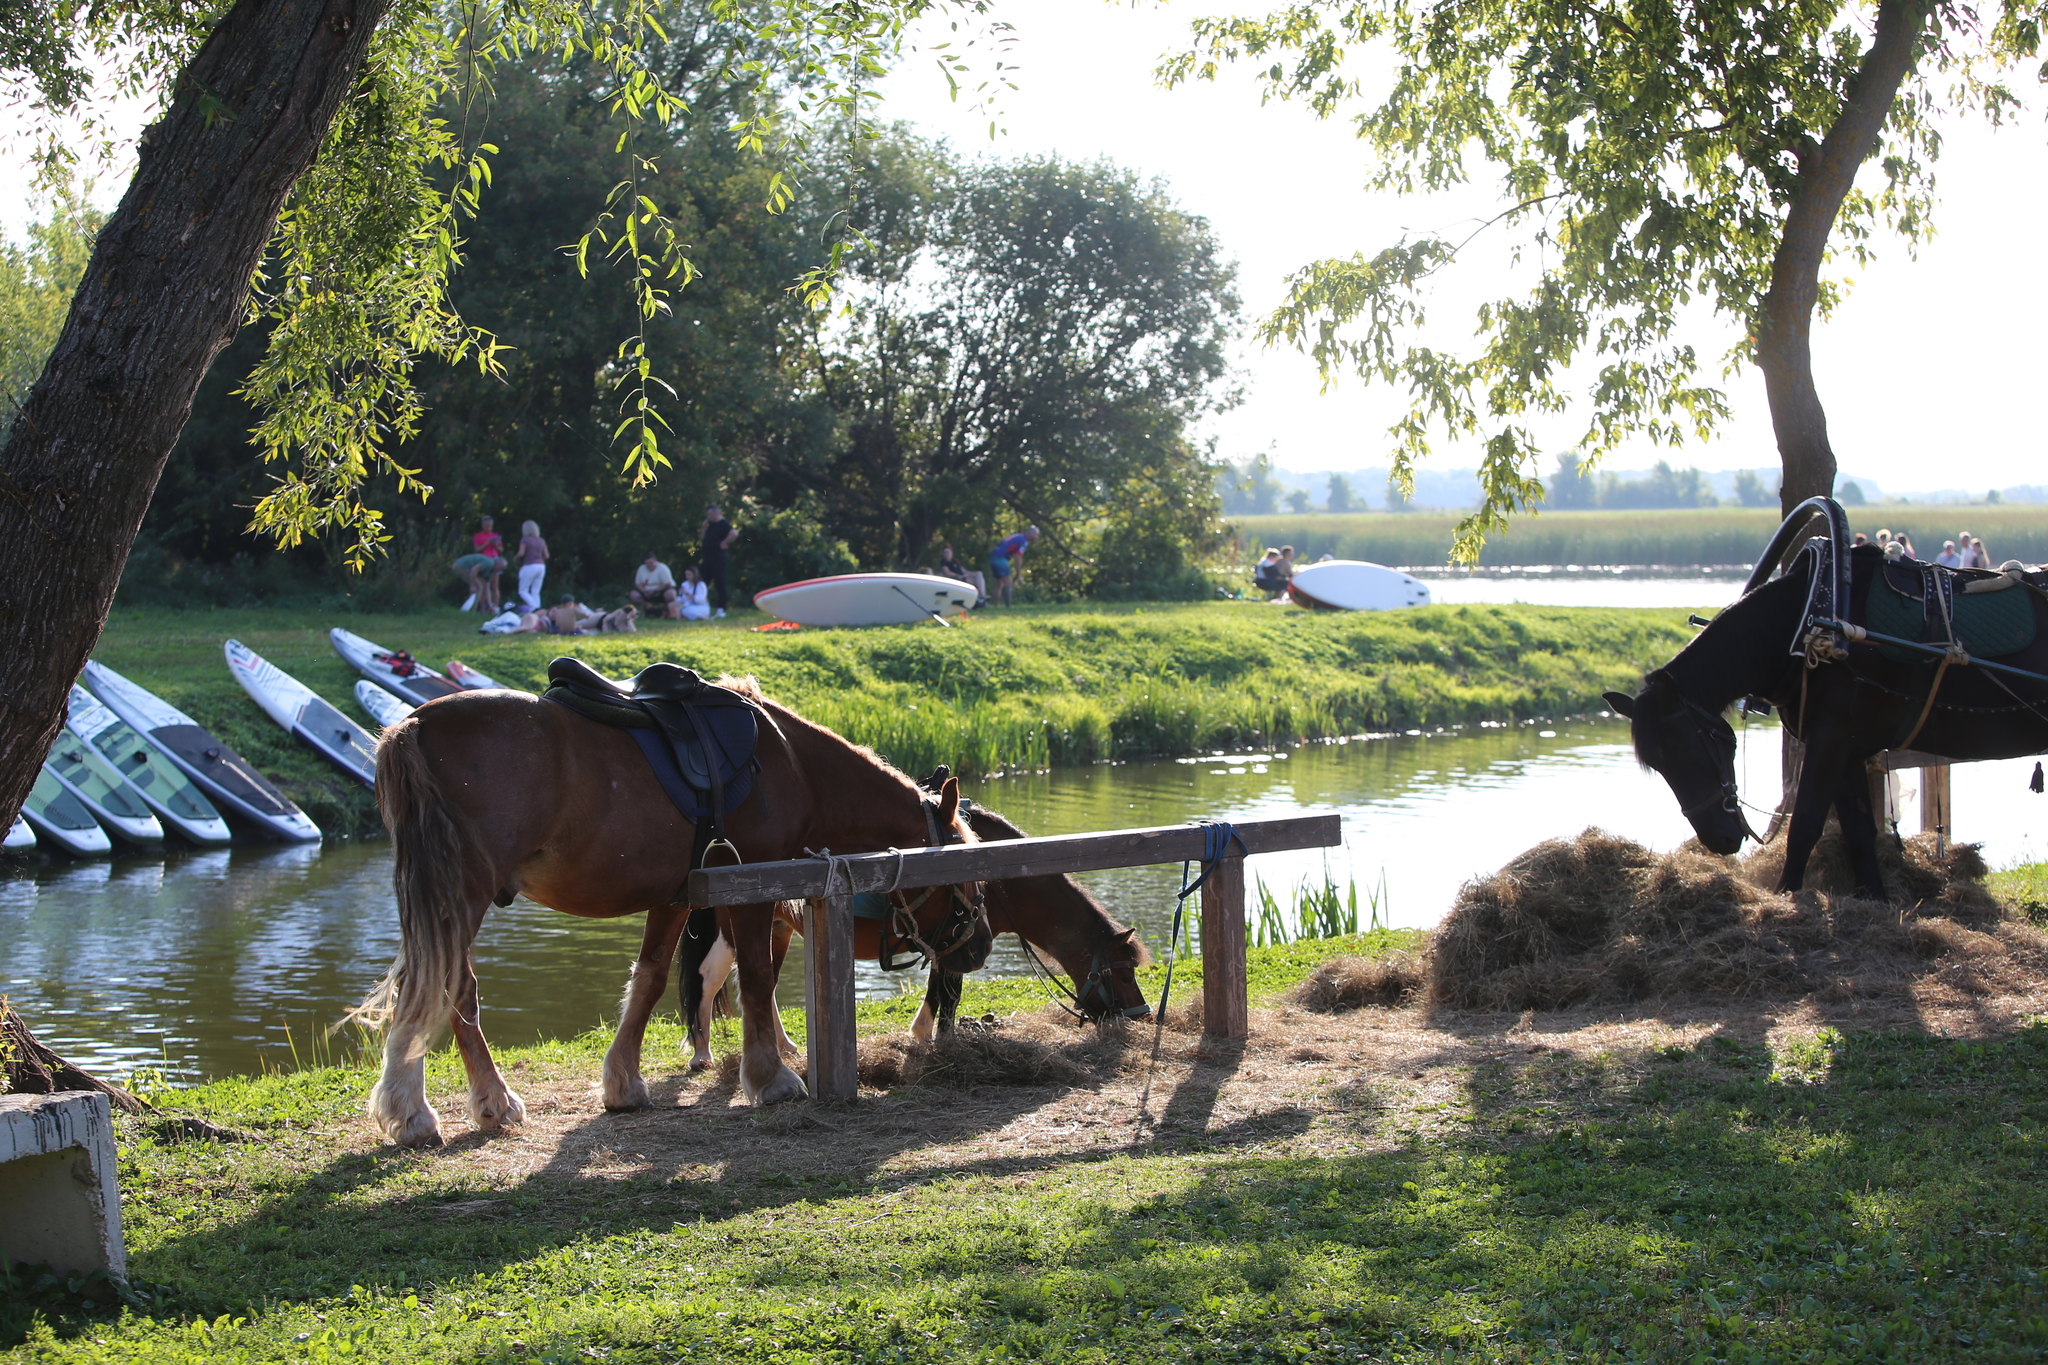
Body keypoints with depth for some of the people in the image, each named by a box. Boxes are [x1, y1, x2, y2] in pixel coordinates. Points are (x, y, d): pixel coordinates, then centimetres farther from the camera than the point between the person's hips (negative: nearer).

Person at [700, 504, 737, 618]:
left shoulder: (723, 524, -12)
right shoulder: (711, 524, 17)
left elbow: (734, 534, -28)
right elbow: (704, 537, 23)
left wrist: (724, 543, -18)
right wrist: (705, 526, 9)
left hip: (718, 557, -10)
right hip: (708, 557, 10)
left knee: (720, 583, -7)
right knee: (704, 583, 12)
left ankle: (721, 609, -5)